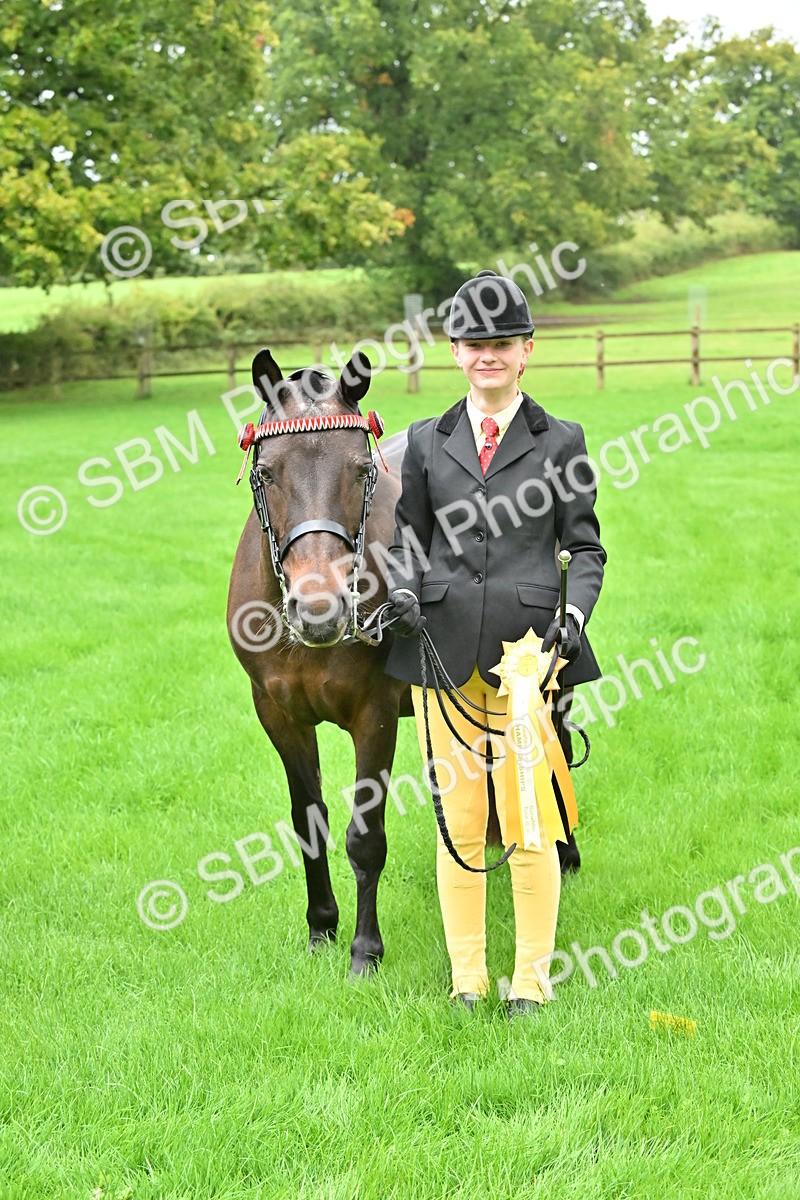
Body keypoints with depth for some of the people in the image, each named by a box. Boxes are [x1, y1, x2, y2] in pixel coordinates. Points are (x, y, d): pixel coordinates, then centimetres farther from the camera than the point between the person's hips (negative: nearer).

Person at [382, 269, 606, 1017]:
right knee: (459, 821, 6)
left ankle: (532, 976, 14)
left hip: (528, 647, -2)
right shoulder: (427, 441, 11)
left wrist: (575, 618, -10)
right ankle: (466, 977, 17)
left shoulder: (561, 442, 5)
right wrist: (402, 588, -5)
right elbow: (408, 536, 15)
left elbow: (586, 547, 6)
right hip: (445, 646, 2)